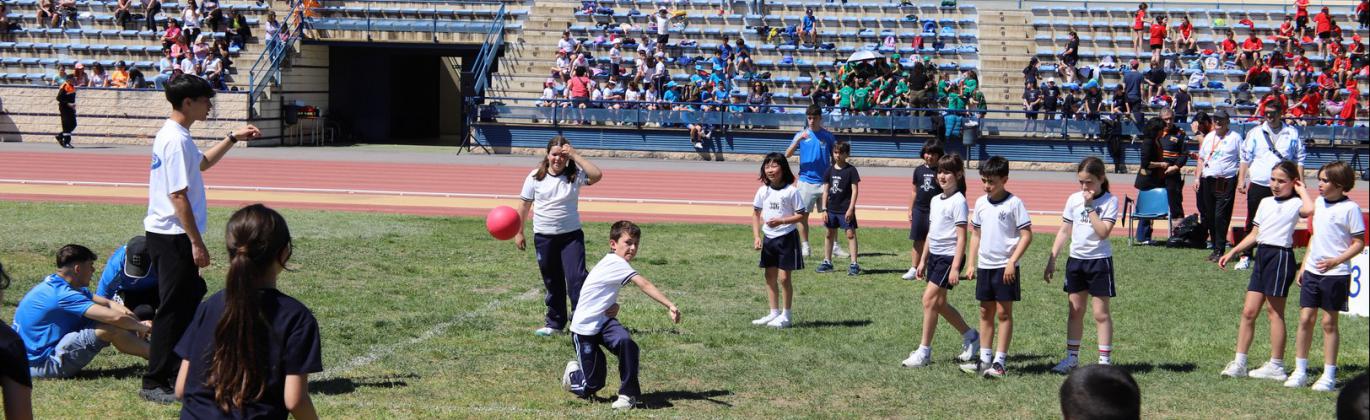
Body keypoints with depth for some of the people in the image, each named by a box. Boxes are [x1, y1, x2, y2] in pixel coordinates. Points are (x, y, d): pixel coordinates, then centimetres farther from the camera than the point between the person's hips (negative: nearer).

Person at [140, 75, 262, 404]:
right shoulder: (176, 140, -19)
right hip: (172, 238, -10)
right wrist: (197, 242, -21)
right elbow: (178, 196, -22)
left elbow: (202, 163, 34)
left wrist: (233, 138, 26)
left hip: (172, 237, 10)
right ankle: (154, 383, 2)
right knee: (173, 309, -4)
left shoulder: (174, 135, 13)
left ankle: (180, 372, 26)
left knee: (190, 302, 17)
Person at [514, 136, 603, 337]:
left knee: (576, 277, -13)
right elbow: (525, 205, 5)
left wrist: (575, 156, -22)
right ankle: (555, 322, 23)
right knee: (552, 282, 12)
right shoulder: (535, 177, -1)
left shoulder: (574, 175, -5)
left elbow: (597, 175, -24)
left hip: (571, 235, -2)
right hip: (543, 237, 2)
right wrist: (518, 232, 5)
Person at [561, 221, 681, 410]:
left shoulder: (613, 264, 9)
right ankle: (573, 373, 31)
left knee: (626, 342, -28)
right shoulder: (615, 262, -18)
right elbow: (644, 285, -28)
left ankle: (628, 394, -16)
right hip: (584, 328, -7)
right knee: (591, 387, -3)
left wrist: (614, 306, -6)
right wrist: (670, 306, -36)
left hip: (603, 322, 7)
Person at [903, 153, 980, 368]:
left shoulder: (958, 202, -12)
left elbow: (961, 238, -15)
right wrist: (923, 260, 19)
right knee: (939, 303, 12)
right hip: (934, 255, 9)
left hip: (949, 256, -9)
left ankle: (924, 352, -4)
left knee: (929, 299, -11)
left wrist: (955, 267, -20)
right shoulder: (935, 200, 13)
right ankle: (970, 336, 29)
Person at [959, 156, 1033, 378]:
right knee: (986, 312, 10)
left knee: (1003, 312, -1)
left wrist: (1012, 262, -16)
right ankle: (984, 359, 16)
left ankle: (999, 361, 1)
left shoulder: (1014, 203, -9)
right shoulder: (980, 203, 8)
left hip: (1005, 267, -6)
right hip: (985, 266, 6)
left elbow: (1026, 235, -10)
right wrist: (971, 264, 11)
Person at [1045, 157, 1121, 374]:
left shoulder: (1110, 201, -9)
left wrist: (1090, 207, -19)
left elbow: (1103, 232, -20)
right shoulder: (1074, 199, 3)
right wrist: (1052, 260, 6)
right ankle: (1072, 358, 18)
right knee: (1075, 311, 11)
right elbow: (1064, 231, 9)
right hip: (1076, 259, 4)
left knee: (1100, 313, 0)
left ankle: (1105, 360, 6)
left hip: (1099, 260, -4)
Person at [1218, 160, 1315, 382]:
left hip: (1281, 256, -7)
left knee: (1274, 311, -1)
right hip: (1262, 255, 7)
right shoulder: (1265, 202, 16)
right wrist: (1231, 252, 17)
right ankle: (1239, 363, 8)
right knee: (1249, 311, 5)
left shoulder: (1294, 204, -5)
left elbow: (1309, 209, -30)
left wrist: (1301, 189, -13)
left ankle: (1276, 366, 8)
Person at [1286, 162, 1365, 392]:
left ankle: (1329, 375, 10)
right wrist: (1303, 266, 17)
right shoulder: (1319, 203, 10)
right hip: (1312, 271, 6)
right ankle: (1300, 371, 11)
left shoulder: (1350, 208, -10)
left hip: (1336, 274, -6)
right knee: (1305, 319, 3)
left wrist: (1335, 261, -22)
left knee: (1329, 322, 1)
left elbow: (1359, 243, -10)